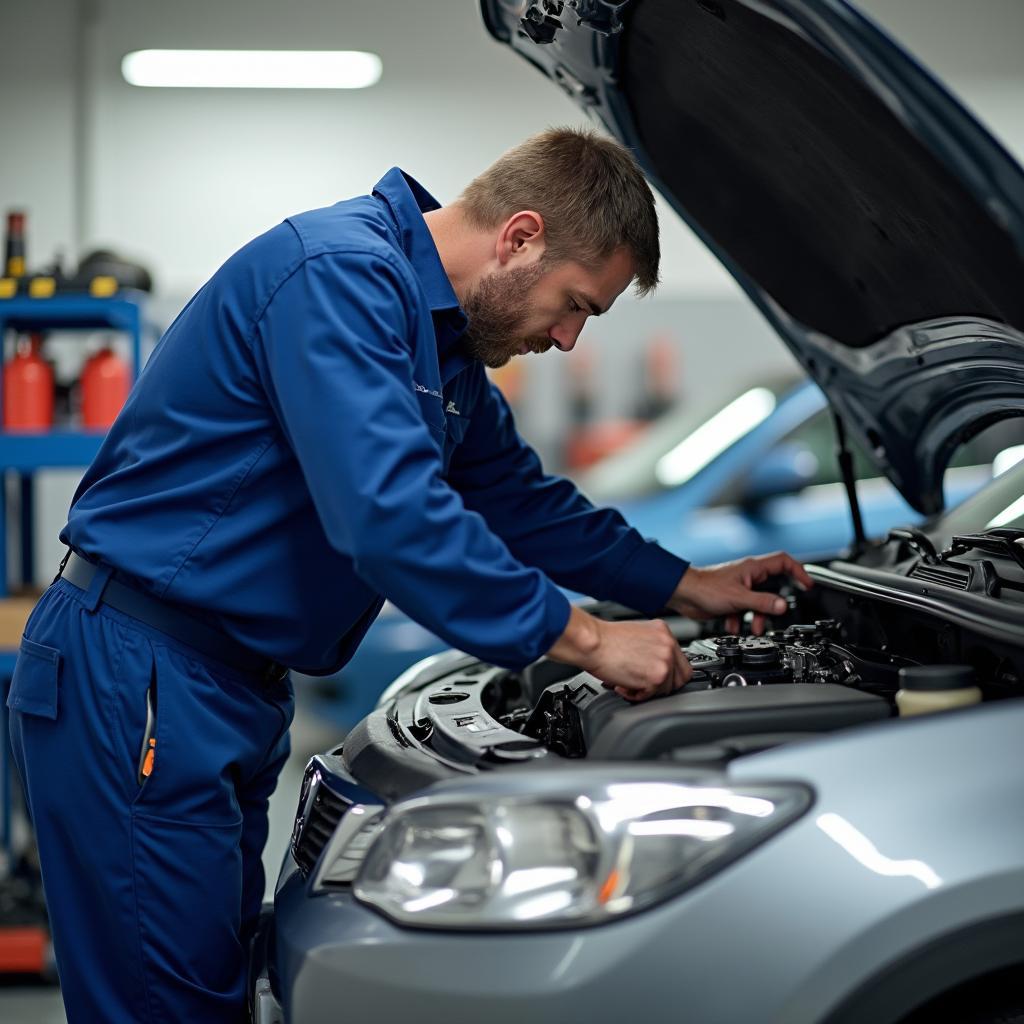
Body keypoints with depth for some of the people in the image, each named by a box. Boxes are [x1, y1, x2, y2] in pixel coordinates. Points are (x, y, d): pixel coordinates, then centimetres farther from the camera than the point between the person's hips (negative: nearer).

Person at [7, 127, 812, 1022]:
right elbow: (389, 516, -29)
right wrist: (587, 641, -22)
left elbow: (518, 499, 27)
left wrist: (688, 587, 25)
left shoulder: (446, 340, 14)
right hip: (139, 680, -10)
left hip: (236, 691, 10)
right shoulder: (339, 274, -18)